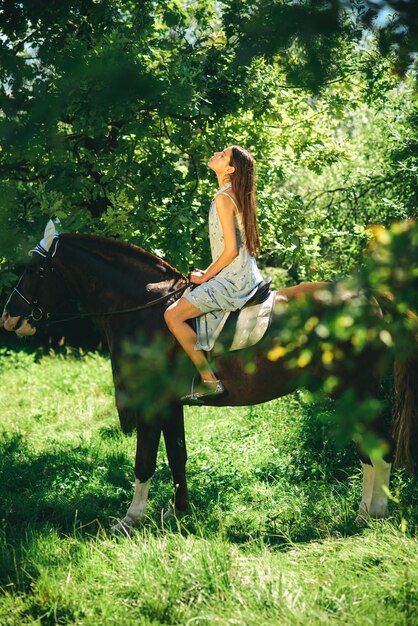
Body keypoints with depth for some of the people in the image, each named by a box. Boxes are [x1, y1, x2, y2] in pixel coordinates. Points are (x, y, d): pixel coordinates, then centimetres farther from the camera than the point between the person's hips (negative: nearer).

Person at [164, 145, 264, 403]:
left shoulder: (223, 198, -15)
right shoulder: (236, 196, 14)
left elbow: (231, 249, -19)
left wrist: (205, 276, -8)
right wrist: (209, 273, 15)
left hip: (233, 280, -10)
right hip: (243, 276, 10)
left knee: (173, 315, -14)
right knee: (178, 310, 23)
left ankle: (209, 380, -14)